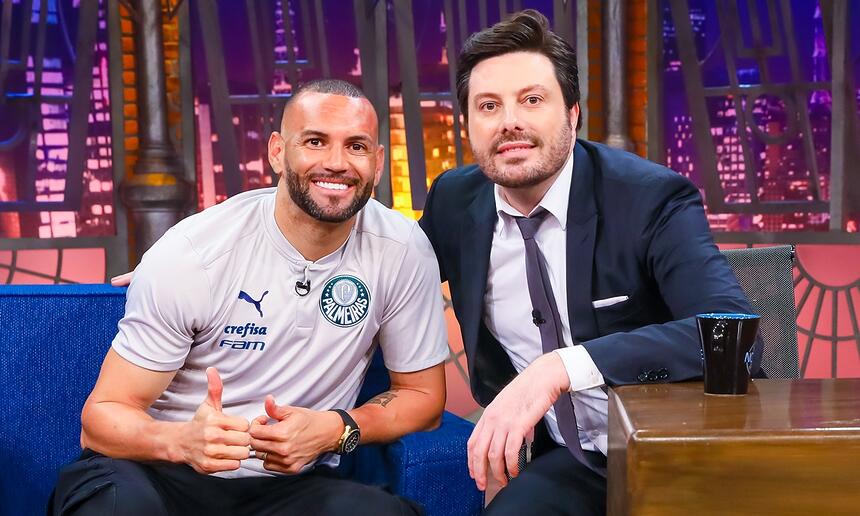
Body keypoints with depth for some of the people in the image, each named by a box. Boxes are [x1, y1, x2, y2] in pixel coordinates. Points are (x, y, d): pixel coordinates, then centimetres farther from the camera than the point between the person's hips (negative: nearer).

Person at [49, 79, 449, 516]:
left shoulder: (403, 251, -9)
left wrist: (335, 430, -16)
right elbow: (102, 415, -10)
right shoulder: (190, 254, -15)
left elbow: (423, 396, 4)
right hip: (163, 474, -1)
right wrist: (182, 440, -33)